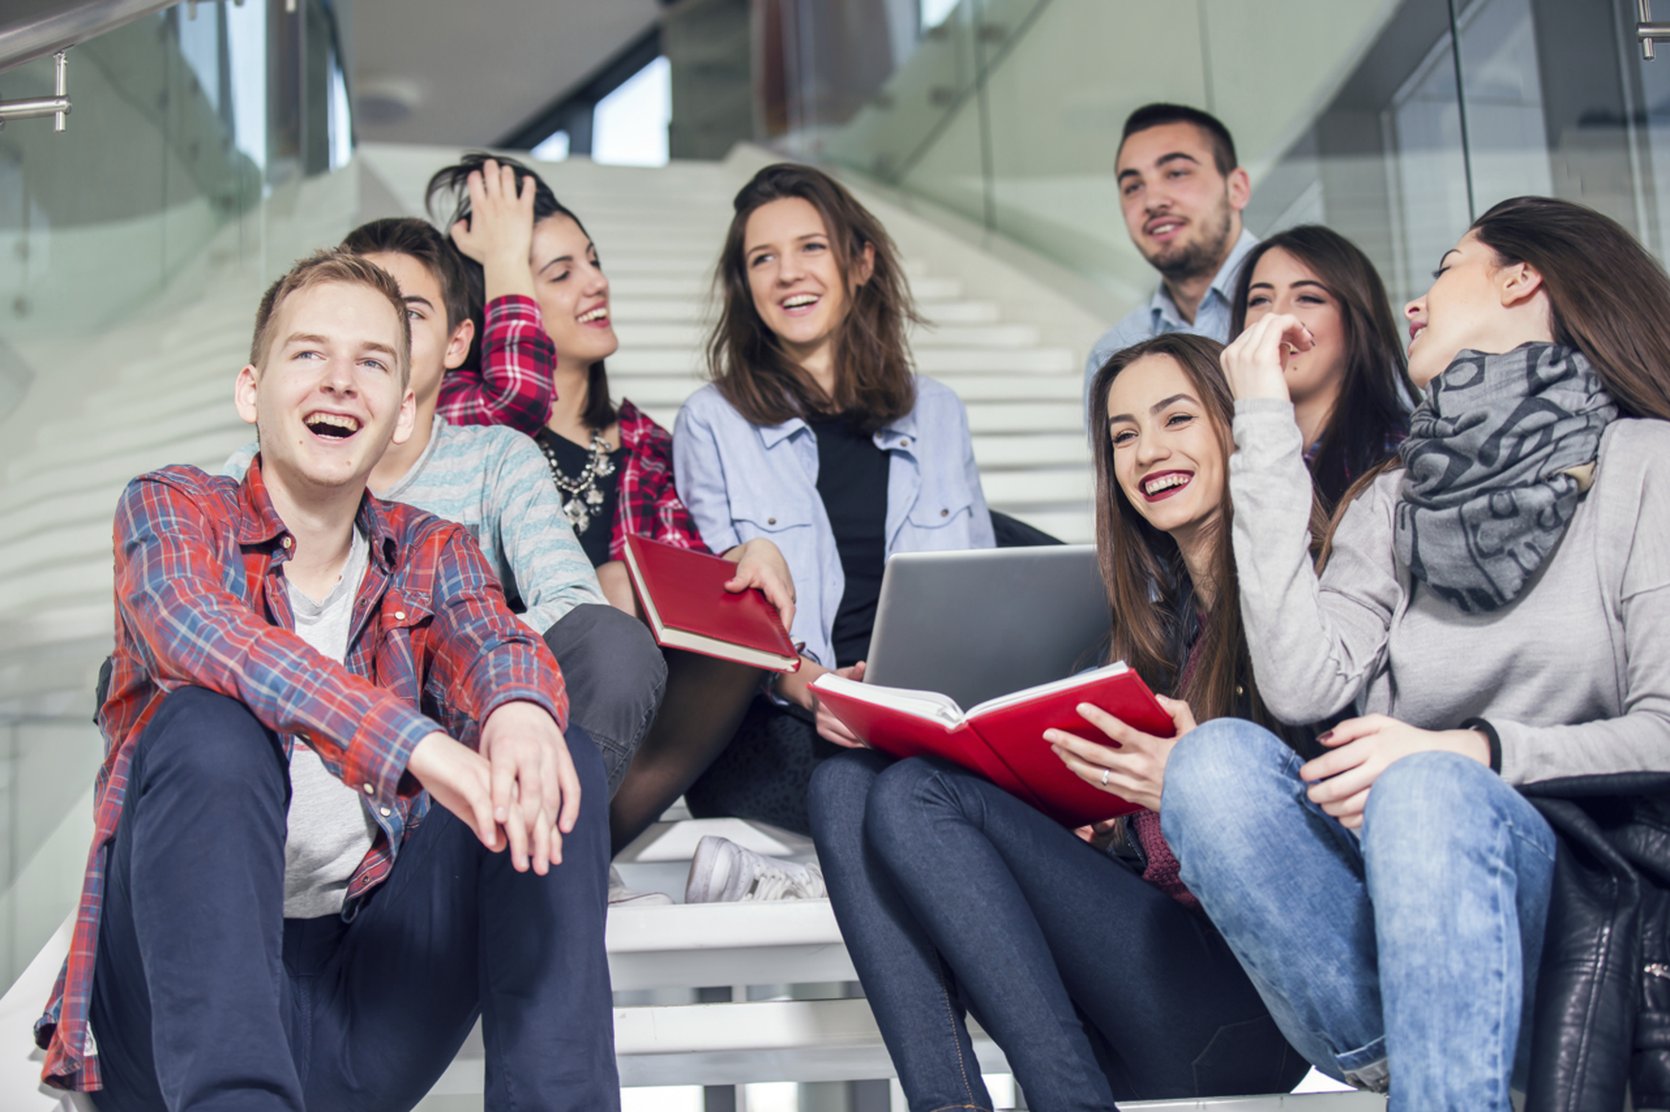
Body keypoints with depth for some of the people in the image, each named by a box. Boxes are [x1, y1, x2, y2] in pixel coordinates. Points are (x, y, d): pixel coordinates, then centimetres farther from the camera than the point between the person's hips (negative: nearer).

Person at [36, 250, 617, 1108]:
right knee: (209, 724, -29)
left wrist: (520, 708, -36)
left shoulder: (430, 554, 14)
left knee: (550, 756, -15)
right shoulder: (170, 508, 3)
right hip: (184, 991, -3)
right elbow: (199, 630, -20)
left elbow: (488, 640, -9)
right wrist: (412, 743, -36)